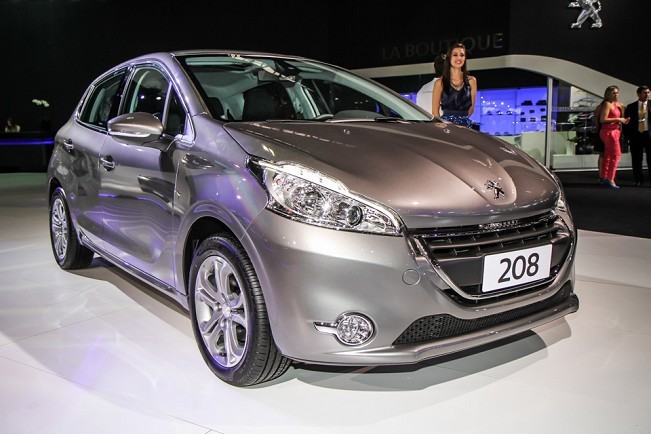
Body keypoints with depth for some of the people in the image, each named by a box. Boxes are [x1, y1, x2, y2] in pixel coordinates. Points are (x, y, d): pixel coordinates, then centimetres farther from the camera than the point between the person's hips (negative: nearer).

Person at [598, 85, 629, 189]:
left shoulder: (617, 104, 17)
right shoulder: (607, 104, -11)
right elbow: (603, 119, -19)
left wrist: (623, 121, 3)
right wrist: (617, 119, -16)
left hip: (614, 132, 9)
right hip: (609, 132, -9)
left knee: (608, 155, 11)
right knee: (616, 154, -11)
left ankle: (604, 178, 16)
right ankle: (610, 179, -10)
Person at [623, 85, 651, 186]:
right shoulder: (631, 107, 7)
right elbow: (626, 122, 7)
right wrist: (628, 135, -1)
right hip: (636, 135, 1)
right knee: (636, 159, 6)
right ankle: (639, 180, 16)